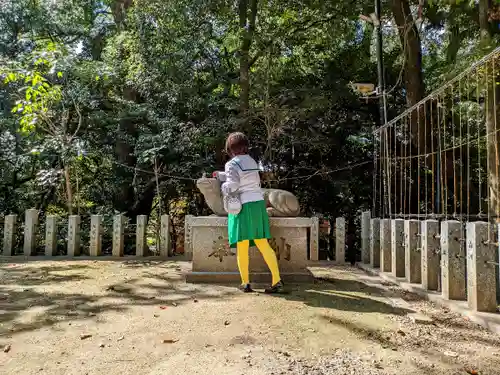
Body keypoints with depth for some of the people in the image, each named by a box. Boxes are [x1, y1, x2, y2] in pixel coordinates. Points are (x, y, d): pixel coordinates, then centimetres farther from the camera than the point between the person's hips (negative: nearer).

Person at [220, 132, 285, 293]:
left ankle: (245, 282, 8)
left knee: (242, 246, 3)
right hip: (258, 203, 6)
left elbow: (232, 185, -18)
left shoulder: (232, 164, -7)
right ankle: (277, 281, 2)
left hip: (243, 205, -6)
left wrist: (223, 187, 6)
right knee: (263, 244, 6)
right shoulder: (252, 161, 13)